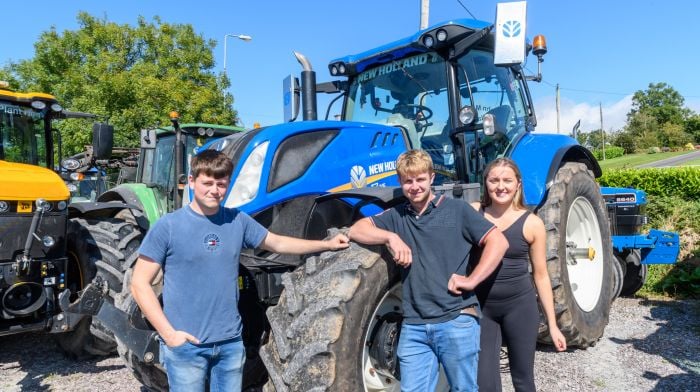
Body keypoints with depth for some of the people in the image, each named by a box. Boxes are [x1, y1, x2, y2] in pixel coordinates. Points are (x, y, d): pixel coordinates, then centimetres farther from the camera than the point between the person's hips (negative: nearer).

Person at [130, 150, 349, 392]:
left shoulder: (238, 221, 2)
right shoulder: (168, 226, -9)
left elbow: (277, 244, 16)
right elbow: (140, 283, -7)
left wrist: (327, 244, 17)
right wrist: (168, 333, -13)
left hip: (231, 342, 4)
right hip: (185, 345, -4)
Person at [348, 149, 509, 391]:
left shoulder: (457, 210, 2)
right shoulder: (397, 216, 12)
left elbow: (498, 242, -3)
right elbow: (356, 230, 5)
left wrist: (471, 280, -12)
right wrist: (391, 237, -10)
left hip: (457, 321, -3)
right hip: (413, 326, 3)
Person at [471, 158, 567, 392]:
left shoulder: (532, 223, -4)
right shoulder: (472, 212, -2)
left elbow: (540, 275, 2)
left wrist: (552, 324, 4)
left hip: (520, 306, 0)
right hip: (481, 307, 1)